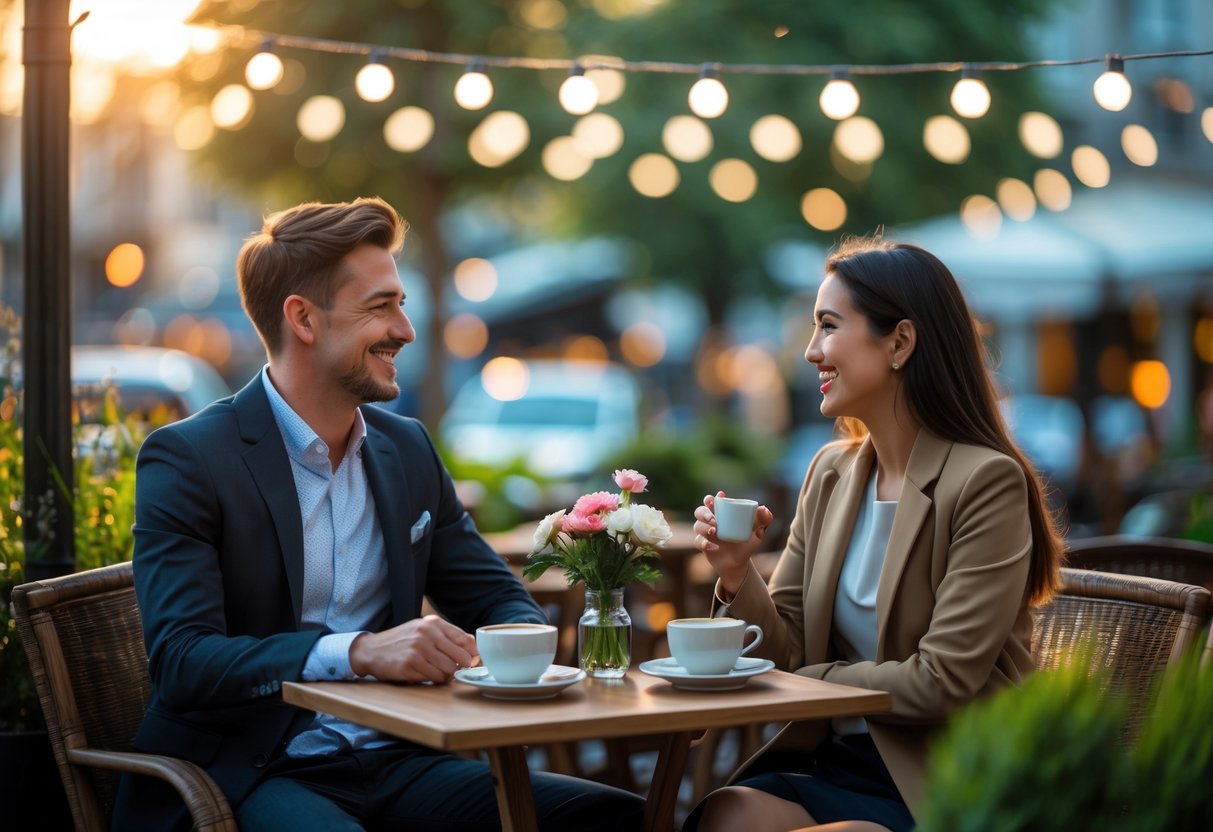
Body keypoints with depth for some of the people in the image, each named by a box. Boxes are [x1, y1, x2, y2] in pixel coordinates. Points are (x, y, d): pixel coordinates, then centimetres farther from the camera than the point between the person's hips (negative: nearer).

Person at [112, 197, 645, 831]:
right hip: (248, 777, -6)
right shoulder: (186, 460, -7)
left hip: (393, 765, 6)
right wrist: (357, 652, -31)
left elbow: (500, 600, 17)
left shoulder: (408, 450, 13)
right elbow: (181, 662, -17)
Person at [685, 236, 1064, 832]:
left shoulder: (986, 481, -13)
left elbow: (940, 683, -17)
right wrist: (737, 576, -9)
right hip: (834, 760, 5)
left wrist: (805, 683, -6)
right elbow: (789, 654, 10)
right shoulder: (830, 472, 9)